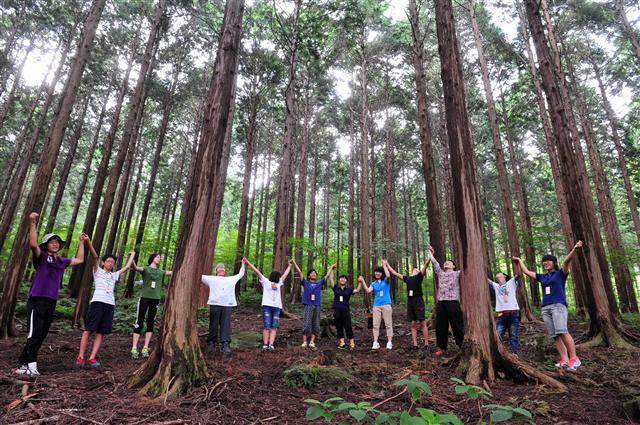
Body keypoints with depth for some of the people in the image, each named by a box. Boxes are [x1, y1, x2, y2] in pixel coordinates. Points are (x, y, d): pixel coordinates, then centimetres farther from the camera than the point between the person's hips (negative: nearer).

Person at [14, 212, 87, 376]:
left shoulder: (62, 261, 15)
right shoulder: (41, 257, -1)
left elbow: (79, 260, 30)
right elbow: (33, 244, -20)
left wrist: (82, 242, 31)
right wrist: (32, 223, -26)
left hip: (52, 302, 6)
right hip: (37, 300, -6)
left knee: (42, 335, 8)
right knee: (35, 334, -12)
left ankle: (23, 363, 18)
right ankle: (31, 364, -4)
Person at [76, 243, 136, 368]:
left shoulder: (114, 275, 23)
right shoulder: (98, 271, 11)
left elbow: (127, 267, 31)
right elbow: (94, 256, -4)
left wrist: (132, 255, 40)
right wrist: (88, 242, -18)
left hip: (110, 305, 4)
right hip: (97, 302, -4)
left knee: (101, 332, 2)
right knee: (88, 329, -2)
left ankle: (92, 358, 5)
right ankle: (80, 357, 4)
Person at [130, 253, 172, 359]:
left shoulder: (161, 272, 15)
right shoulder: (145, 269, 2)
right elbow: (136, 268, -17)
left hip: (155, 299, 4)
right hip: (144, 297, -4)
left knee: (150, 324, 4)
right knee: (139, 323, -4)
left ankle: (145, 348, 8)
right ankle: (134, 348, -1)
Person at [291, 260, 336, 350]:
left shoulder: (320, 283, 14)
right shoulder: (305, 283, 8)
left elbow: (327, 275, 21)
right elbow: (300, 272, 5)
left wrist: (332, 267, 28)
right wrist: (294, 263, 2)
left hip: (317, 306, 3)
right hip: (308, 306, -3)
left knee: (316, 325, 3)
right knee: (306, 324, -7)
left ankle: (312, 342, 8)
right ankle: (304, 342, -1)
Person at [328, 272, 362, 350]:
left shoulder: (349, 290, 8)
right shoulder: (336, 288, 7)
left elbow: (357, 290, -4)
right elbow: (331, 278, 3)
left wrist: (360, 282, -13)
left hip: (345, 310, -1)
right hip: (336, 310, 1)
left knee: (348, 327, -5)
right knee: (339, 327, 7)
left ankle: (352, 343, 4)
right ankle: (342, 342, 17)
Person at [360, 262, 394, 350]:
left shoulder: (386, 281, 2)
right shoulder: (374, 283, 12)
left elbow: (388, 275, -21)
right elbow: (368, 291, -2)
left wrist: (384, 265, -12)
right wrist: (363, 282, -9)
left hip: (386, 305, -4)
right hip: (376, 305, 4)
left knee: (388, 324, 0)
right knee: (375, 324, 1)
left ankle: (389, 342, 4)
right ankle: (375, 342, 3)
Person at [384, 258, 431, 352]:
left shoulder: (420, 276, 5)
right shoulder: (407, 278, 17)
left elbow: (426, 264, -8)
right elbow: (395, 273, 24)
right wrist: (387, 265, 28)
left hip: (418, 300, -5)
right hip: (410, 301, 5)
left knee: (423, 323, -2)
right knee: (413, 324, 6)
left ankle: (426, 345, 2)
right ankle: (415, 345, 9)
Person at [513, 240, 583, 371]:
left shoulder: (560, 274, 8)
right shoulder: (542, 277, 21)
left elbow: (567, 261, -8)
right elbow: (526, 272, 30)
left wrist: (574, 249, -23)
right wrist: (519, 260, 38)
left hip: (558, 305, -5)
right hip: (545, 308, 5)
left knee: (562, 332, -20)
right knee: (555, 335, -3)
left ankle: (574, 358, -17)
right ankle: (564, 359, -5)